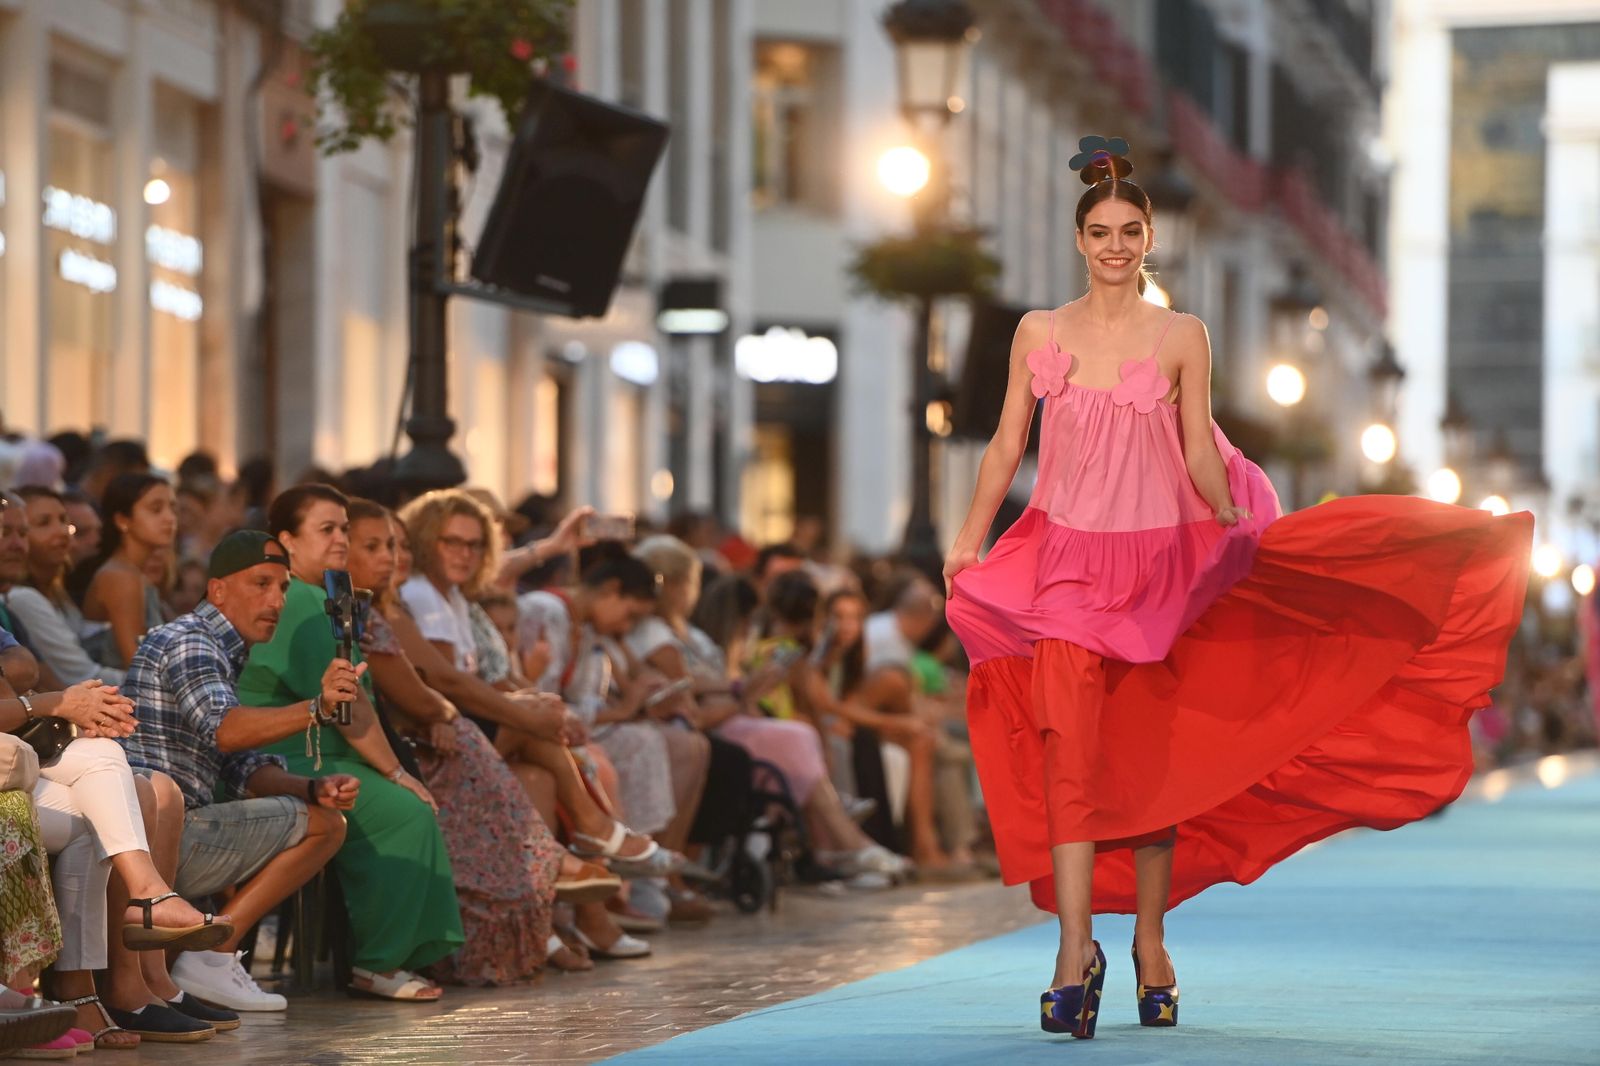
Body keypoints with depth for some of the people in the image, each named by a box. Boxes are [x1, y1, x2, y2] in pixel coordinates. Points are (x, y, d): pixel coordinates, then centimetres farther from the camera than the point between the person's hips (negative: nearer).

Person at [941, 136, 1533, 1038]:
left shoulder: (1182, 338, 3)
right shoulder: (1040, 333, 5)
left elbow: (1200, 455, 5)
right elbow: (1008, 445, 8)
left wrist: (1233, 528, -6)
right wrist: (969, 538, 2)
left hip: (1158, 558, 0)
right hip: (1065, 557, 0)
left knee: (1149, 755, 5)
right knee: (1068, 745, -13)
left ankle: (1151, 944, 17)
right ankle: (1076, 951, -18)